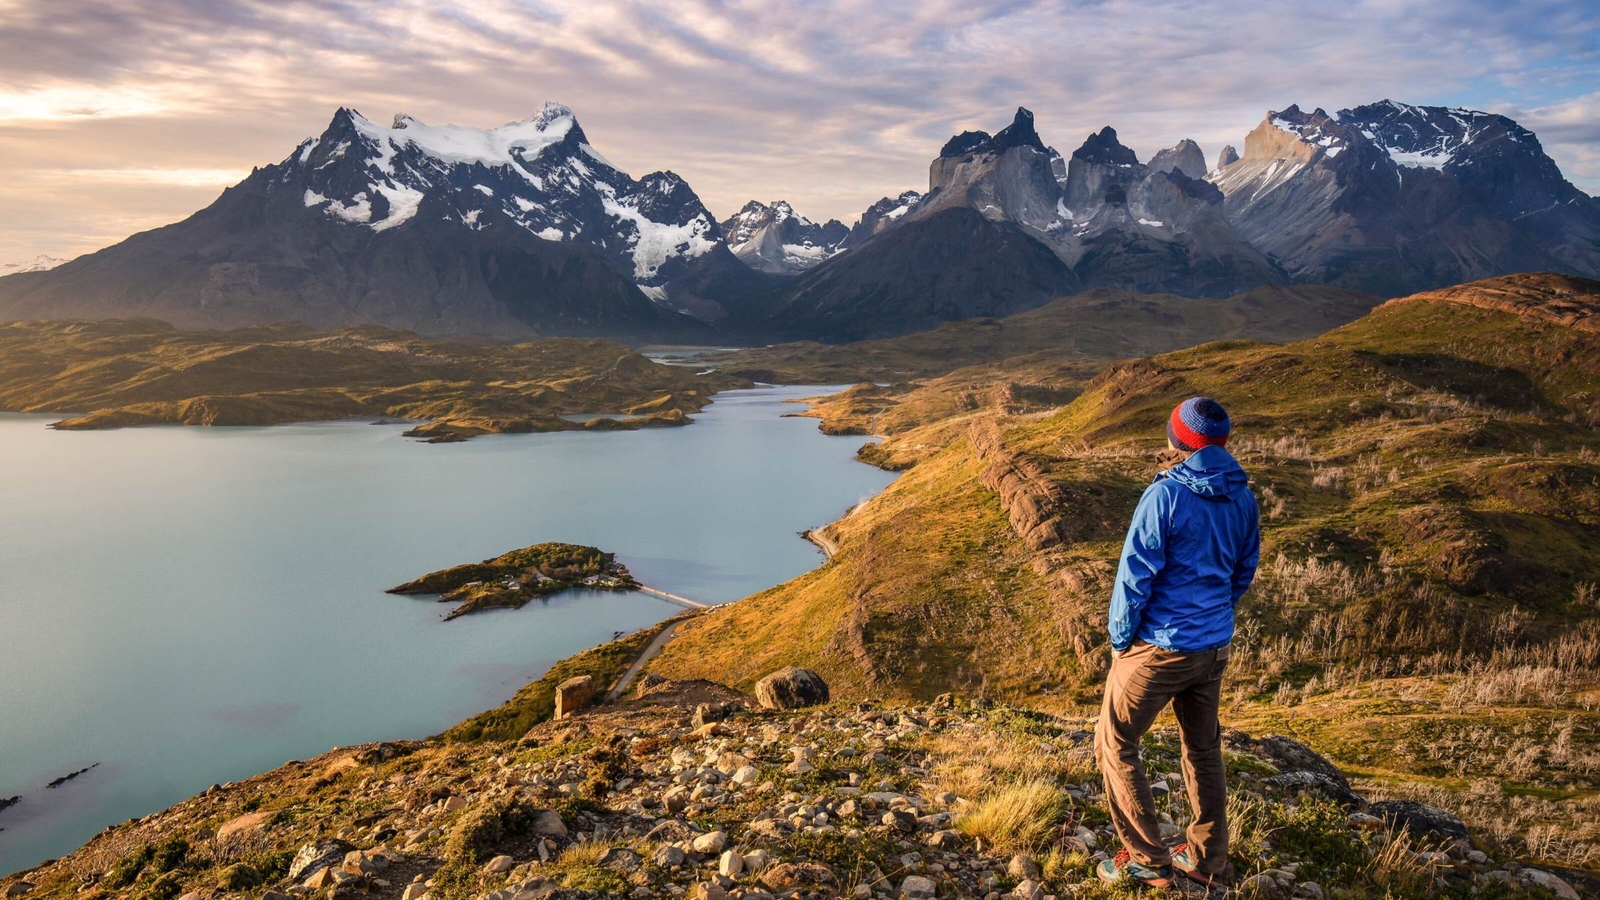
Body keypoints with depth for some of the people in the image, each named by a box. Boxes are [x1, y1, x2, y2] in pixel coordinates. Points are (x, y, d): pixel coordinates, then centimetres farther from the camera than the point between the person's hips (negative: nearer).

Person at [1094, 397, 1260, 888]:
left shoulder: (1165, 495, -20)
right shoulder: (1243, 498, 1)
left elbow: (1135, 575, -17)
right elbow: (1245, 572, 13)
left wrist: (1120, 638, -5)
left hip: (1159, 646, -7)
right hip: (1214, 647, 7)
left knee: (1116, 744, 7)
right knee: (1204, 748, 19)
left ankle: (1148, 860, 11)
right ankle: (1207, 860, 31)